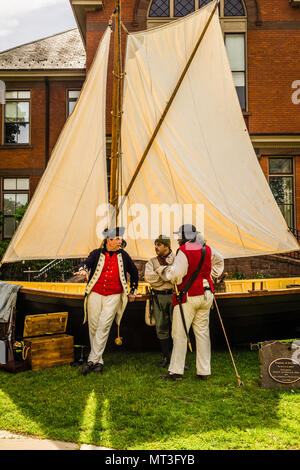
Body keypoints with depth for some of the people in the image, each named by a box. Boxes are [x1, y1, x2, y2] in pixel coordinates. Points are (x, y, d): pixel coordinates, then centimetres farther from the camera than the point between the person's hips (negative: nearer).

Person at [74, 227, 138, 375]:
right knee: (93, 327, 3)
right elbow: (86, 263, -15)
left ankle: (92, 360, -10)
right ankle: (99, 361, 16)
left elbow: (134, 272, 20)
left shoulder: (123, 255, 7)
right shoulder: (97, 254, 3)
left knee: (104, 325, -14)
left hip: (113, 297, -1)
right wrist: (83, 270, -38)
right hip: (95, 295, 1)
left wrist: (133, 291, 20)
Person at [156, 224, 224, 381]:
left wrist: (163, 270, -3)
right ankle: (204, 371, 14)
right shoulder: (207, 249, 9)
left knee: (180, 334, 1)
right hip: (206, 295, 7)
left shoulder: (183, 251, -13)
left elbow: (176, 275, -20)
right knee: (202, 332, 10)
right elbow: (220, 261, 29)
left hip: (188, 297, -6)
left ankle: (176, 371, 5)